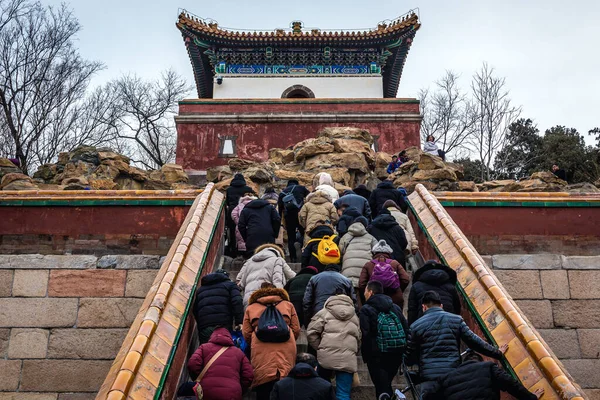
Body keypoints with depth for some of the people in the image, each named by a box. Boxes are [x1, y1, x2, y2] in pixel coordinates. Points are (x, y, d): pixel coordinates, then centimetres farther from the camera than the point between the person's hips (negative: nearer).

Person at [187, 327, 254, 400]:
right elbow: (249, 375, 11)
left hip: (207, 392, 0)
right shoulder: (238, 352, 22)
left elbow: (192, 364, 1)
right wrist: (239, 392, 23)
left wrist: (199, 381, 17)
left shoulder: (204, 347, 19)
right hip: (232, 394, 0)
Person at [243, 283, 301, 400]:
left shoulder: (251, 307, 22)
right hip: (285, 348, 1)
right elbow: (296, 329, 16)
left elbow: (246, 333, 13)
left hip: (261, 350, 0)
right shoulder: (287, 304, 24)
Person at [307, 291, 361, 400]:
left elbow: (311, 332, 2)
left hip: (326, 356, -2)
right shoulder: (354, 315, 24)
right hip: (348, 358, 2)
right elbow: (358, 337, 25)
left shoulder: (325, 312, 11)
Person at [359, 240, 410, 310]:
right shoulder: (395, 263, 7)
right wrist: (399, 291, 13)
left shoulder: (368, 265, 5)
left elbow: (361, 285, -5)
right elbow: (406, 280, -3)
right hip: (396, 300, 1)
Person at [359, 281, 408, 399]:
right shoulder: (395, 307, 13)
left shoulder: (366, 309, -4)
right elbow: (406, 329, 9)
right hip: (397, 354, 6)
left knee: (382, 389, 1)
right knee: (386, 385, 20)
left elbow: (365, 334, -13)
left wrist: (365, 355, -6)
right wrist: (403, 351, 14)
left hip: (378, 355, -5)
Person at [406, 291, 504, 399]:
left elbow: (409, 360, 5)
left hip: (429, 380, -2)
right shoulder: (456, 320, 6)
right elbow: (474, 341, 6)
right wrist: (497, 353, 19)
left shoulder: (416, 326, 2)